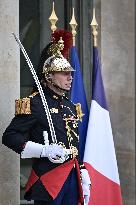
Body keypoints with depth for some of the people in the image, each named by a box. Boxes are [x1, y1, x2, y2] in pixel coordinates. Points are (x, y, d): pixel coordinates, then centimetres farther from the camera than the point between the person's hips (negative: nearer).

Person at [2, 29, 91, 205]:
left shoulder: (71, 107, 17)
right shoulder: (34, 103, -7)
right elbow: (9, 136, -11)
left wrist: (85, 180, 16)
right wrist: (44, 150, -19)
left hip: (72, 177, 7)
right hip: (48, 181, -7)